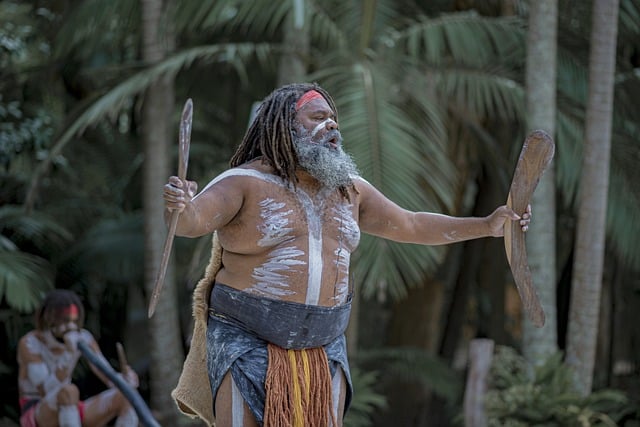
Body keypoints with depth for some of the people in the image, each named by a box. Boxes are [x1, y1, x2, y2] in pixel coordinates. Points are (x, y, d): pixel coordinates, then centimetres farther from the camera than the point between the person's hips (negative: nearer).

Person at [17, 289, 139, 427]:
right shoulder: (28, 343, -18)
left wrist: (127, 377, -32)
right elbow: (47, 393, -28)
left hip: (70, 413, 6)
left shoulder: (82, 338, -2)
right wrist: (69, 352, -37)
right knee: (69, 391, -39)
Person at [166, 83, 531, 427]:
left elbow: (412, 226, 20)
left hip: (323, 346, 6)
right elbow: (193, 220, -24)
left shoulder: (348, 189, 11)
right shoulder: (245, 183, -8)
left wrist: (487, 226, 15)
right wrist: (181, 206, -49)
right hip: (248, 343, -6)